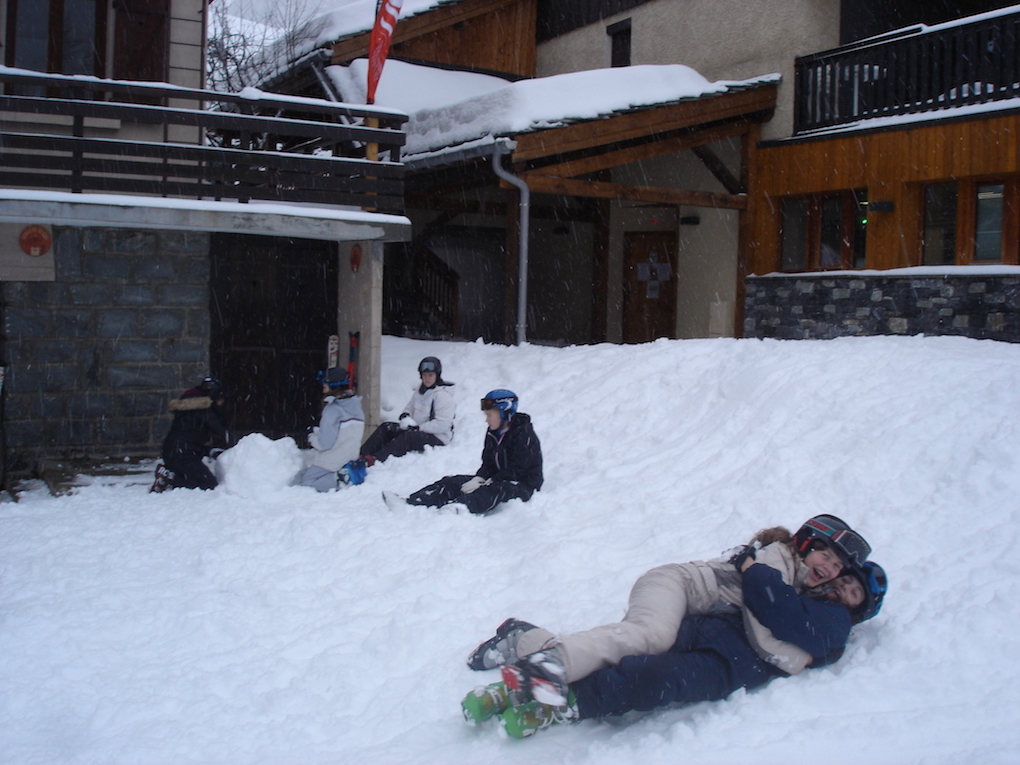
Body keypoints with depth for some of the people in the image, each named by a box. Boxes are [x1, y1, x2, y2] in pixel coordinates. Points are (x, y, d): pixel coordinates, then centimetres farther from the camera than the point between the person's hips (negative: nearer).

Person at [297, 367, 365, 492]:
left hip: (331, 462, -8)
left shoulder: (332, 409, -21)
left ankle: (338, 480, -15)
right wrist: (318, 431, 12)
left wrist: (312, 437, 0)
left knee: (303, 485, 1)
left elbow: (324, 443, -21)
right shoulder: (357, 407, 4)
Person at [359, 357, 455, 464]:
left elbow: (442, 425, -21)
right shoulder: (420, 390, 11)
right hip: (416, 430, 9)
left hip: (437, 438, -9)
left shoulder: (443, 395, -14)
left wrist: (419, 427, -21)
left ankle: (375, 459, -49)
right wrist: (405, 416, -3)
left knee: (408, 437, -36)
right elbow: (410, 407, 21)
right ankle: (362, 455, -24)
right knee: (386, 427, -9)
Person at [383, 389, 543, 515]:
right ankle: (409, 504, -23)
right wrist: (478, 479, -11)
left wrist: (483, 483, -23)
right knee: (451, 482, -7)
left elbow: (516, 471, -20)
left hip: (521, 486, -8)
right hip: (497, 480, 8)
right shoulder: (493, 433, 12)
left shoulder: (524, 434, -14)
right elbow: (487, 464, 12)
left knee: (495, 490, -40)